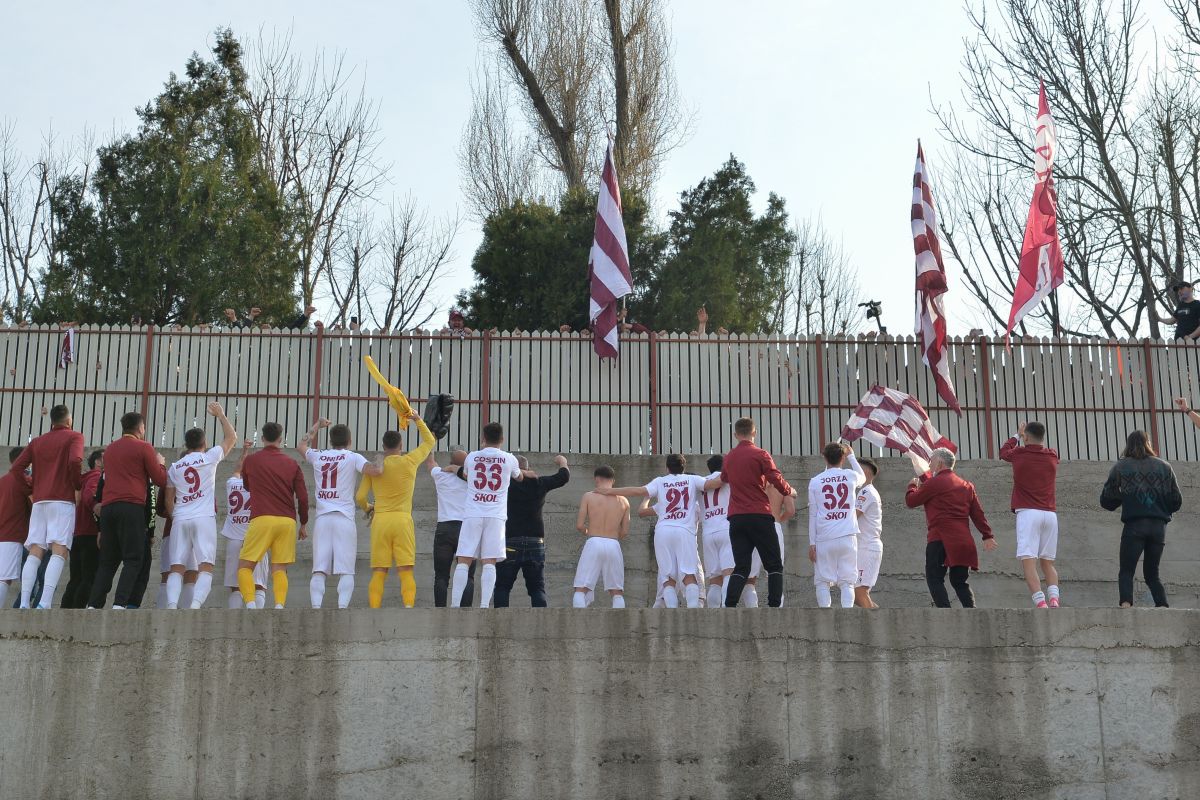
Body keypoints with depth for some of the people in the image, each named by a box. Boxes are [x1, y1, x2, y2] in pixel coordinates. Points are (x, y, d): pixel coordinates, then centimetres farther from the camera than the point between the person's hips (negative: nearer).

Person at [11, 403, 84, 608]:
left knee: (35, 552, 1)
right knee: (59, 551, -11)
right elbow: (75, 460, -14)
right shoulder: (74, 436, 5)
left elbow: (15, 468, 10)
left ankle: (24, 605, -11)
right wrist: (78, 484, 1)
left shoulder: (37, 442, 19)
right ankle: (44, 603, -26)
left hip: (39, 501, 5)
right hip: (62, 501, -5)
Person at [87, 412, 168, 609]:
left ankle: (93, 606, 1)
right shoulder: (143, 447, 2)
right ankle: (119, 605, -17)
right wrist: (160, 463, 19)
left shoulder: (109, 449, 20)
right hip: (132, 506, -6)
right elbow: (161, 481, 2)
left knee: (107, 562, 10)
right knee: (133, 561, -5)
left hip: (108, 507, 6)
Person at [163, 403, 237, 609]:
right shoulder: (209, 458, 3)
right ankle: (195, 605, -24)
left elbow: (168, 501, 15)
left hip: (180, 520, 3)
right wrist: (220, 414, 23)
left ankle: (172, 606, -14)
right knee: (205, 568, -6)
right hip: (204, 518, -3)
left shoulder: (174, 467, 14)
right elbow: (231, 438, 14)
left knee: (176, 568, 3)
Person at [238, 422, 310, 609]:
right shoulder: (292, 464, 9)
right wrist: (303, 525, 18)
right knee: (279, 569, 6)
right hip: (287, 521, 2)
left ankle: (250, 604, -14)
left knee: (244, 566, 4)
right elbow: (303, 497, 7)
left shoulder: (251, 460, 6)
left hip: (262, 519, -2)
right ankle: (279, 606, -11)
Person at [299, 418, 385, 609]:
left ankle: (316, 608, -12)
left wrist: (317, 425, 45)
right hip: (344, 518, -3)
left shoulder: (318, 456, 13)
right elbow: (376, 470, -14)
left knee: (318, 570, 1)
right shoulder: (353, 457, 2)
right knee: (346, 571, -3)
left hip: (322, 518, 3)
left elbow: (300, 446, 36)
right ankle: (342, 608, -16)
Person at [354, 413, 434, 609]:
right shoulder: (409, 461, 3)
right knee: (406, 571, -2)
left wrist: (368, 508, 28)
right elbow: (429, 441, 19)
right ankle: (409, 607, -15)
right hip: (402, 520, -1)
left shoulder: (373, 466, 7)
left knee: (378, 572, 3)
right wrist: (418, 420, 28)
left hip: (380, 520, 1)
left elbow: (360, 498, 7)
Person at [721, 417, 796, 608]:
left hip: (736, 518, 5)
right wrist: (790, 492, 9)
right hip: (760, 516, -5)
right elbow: (776, 479, -10)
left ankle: (729, 606, -9)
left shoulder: (729, 457, 13)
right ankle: (774, 605, -5)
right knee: (774, 566, 4)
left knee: (741, 568, 5)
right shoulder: (760, 454, -4)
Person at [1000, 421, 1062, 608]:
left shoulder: (1020, 454, 1)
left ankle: (1040, 602, -26)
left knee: (1028, 561, -11)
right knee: (1047, 563, 12)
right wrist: (1030, 439, 43)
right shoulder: (1052, 457, 10)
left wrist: (1016, 435, 38)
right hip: (1050, 514, 4)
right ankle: (1054, 598, -10)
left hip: (1028, 513, -4)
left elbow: (1004, 451, 23)